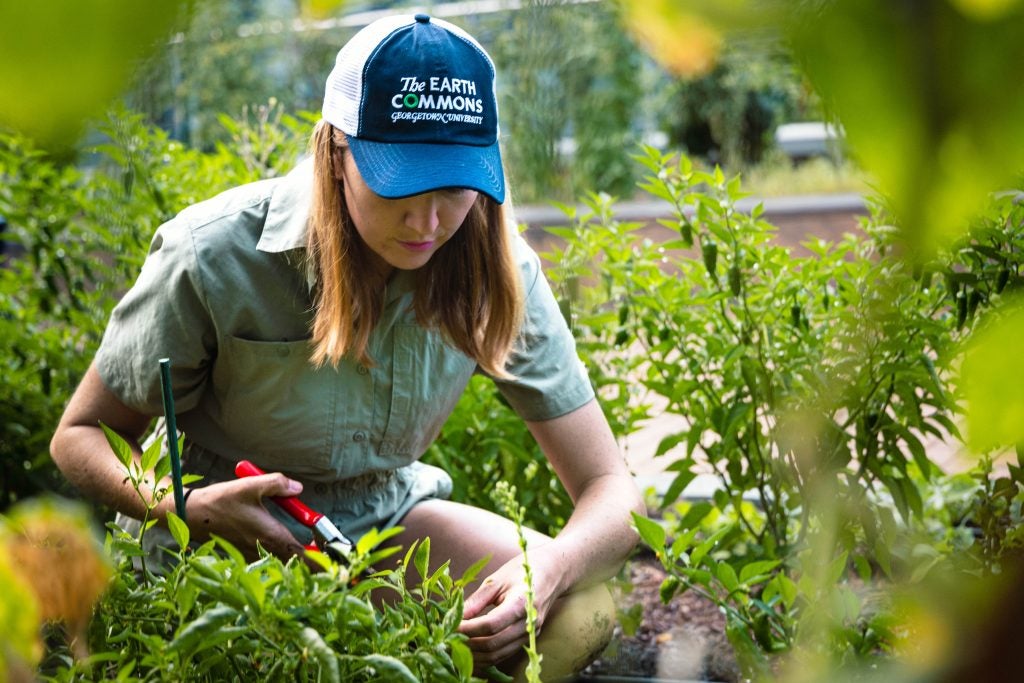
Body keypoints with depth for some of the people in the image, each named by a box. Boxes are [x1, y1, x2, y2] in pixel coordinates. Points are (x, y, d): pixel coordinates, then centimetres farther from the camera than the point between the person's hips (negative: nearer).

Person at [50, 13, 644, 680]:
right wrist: (186, 509, -33)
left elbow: (612, 491, -14)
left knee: (581, 614, -21)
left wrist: (550, 567, -38)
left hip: (381, 518, 3)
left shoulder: (497, 270, -17)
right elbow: (80, 434, -10)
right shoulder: (214, 256, -24)